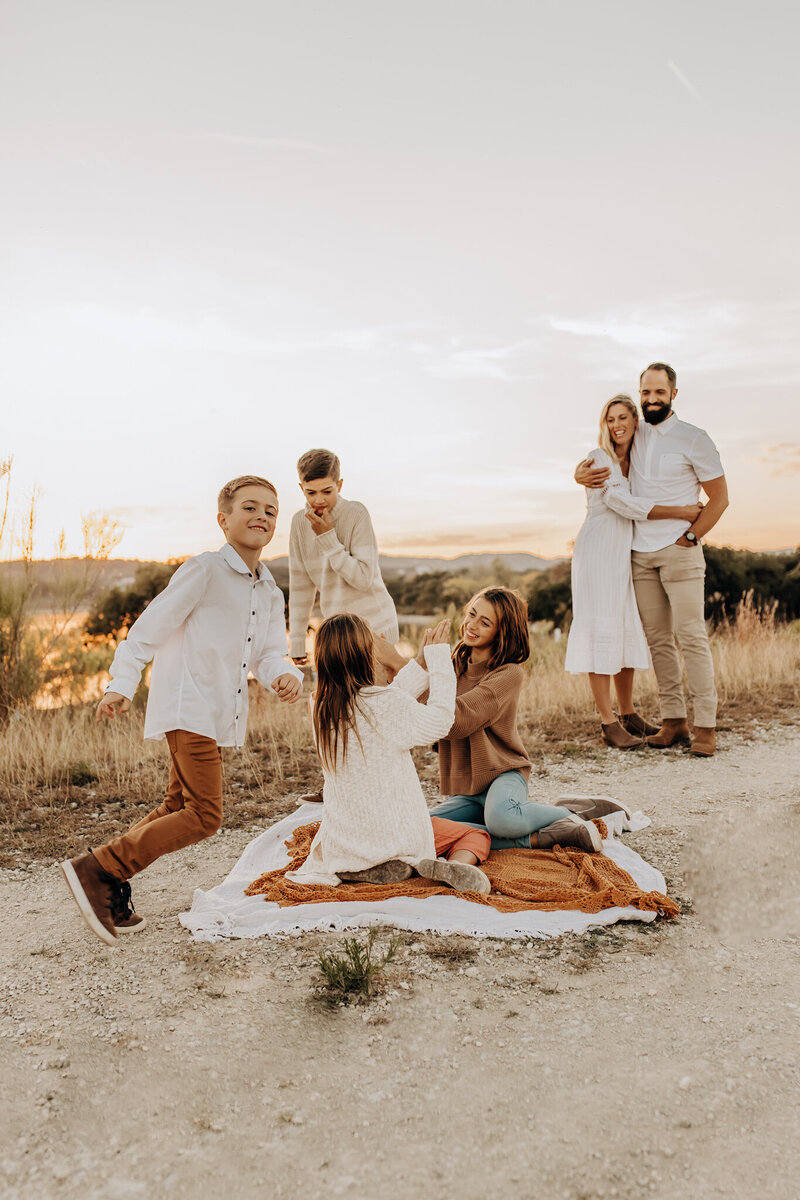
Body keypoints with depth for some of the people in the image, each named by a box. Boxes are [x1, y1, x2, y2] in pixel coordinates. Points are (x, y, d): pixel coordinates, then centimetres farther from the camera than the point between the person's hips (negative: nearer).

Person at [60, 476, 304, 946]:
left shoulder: (271, 593, 14)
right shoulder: (205, 570, -10)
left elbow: (268, 655, 9)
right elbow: (150, 628, -10)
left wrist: (286, 677, -13)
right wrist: (122, 685, -17)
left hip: (219, 715, 9)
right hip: (188, 707, -9)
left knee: (179, 807, 16)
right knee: (203, 815, -13)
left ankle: (110, 891, 28)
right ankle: (95, 869, -5)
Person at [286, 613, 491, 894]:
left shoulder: (322, 709, -4)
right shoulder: (386, 703, -22)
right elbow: (440, 720, -7)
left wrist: (420, 664, 14)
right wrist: (438, 658, 0)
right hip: (400, 835, -3)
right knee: (476, 836, 20)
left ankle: (370, 871, 7)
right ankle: (455, 864, -13)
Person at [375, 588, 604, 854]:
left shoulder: (509, 673, -15)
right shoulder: (455, 664, 6)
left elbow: (456, 721, -27)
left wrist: (400, 665, -27)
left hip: (503, 774, -6)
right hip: (463, 793, 6)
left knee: (500, 817, -40)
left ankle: (567, 816, -6)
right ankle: (535, 838, -16)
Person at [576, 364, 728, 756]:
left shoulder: (693, 439, -1)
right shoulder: (632, 436, 12)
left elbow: (719, 497, 1)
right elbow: (595, 460, 22)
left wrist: (690, 537, -7)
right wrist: (581, 474, -2)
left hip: (680, 551, -4)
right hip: (640, 554, 5)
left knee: (691, 636, -8)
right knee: (657, 639, 4)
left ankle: (705, 725, -3)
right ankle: (673, 721, 10)